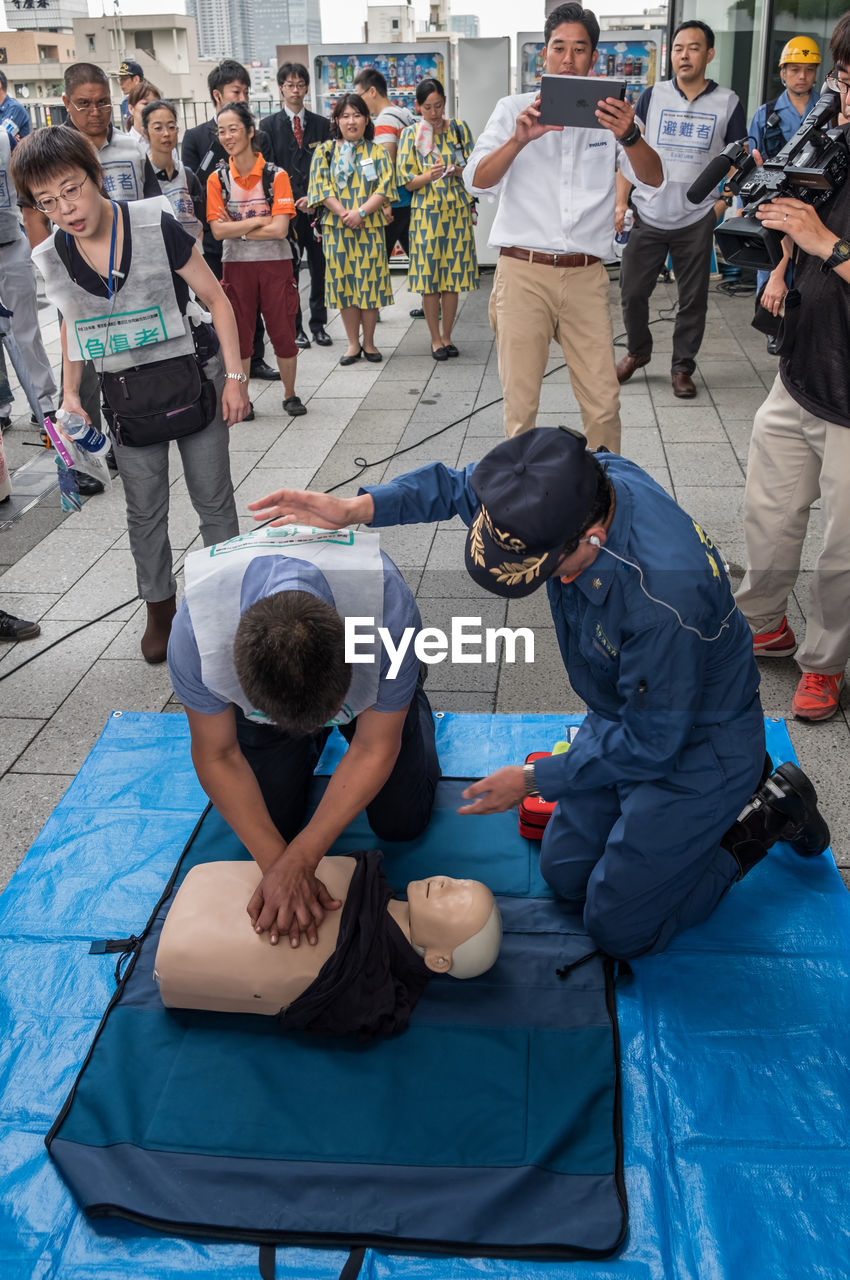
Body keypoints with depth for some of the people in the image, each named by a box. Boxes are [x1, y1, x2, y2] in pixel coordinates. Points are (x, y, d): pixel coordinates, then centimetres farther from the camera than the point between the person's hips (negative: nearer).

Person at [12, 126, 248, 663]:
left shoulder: (157, 227, -17)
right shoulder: (54, 257, -5)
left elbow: (216, 299, -9)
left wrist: (235, 375, -11)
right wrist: (70, 392, 10)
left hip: (192, 381, -3)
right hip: (127, 398, 3)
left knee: (214, 502, 7)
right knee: (144, 514, 12)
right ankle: (160, 611, 30)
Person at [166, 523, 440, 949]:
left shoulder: (389, 610, -45)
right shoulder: (194, 631, -41)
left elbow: (374, 750, -29)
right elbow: (217, 757, -23)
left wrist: (297, 861, -31)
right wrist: (277, 865, -27)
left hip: (374, 686, -1)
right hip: (258, 689, 1)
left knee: (401, 822, -1)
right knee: (270, 821, 0)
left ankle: (411, 703, 25)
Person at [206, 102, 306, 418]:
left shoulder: (275, 175, -5)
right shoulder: (217, 179, 1)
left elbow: (279, 229, -14)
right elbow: (217, 230, -9)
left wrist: (237, 228, -11)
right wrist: (259, 220, -13)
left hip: (275, 265, -1)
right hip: (236, 265, 2)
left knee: (283, 332, 4)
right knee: (238, 334, 7)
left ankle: (290, 395, 21)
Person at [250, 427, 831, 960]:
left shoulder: (663, 596, -42)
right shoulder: (573, 482, -20)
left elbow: (650, 744, -27)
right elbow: (456, 482, -2)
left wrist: (534, 779, -15)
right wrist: (356, 508, -16)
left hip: (693, 747, -7)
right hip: (628, 713, 8)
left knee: (619, 927, 2)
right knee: (564, 874, 17)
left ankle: (769, 811, 15)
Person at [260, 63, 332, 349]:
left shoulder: (321, 124, 11)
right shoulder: (269, 125, 6)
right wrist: (296, 200, -9)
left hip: (318, 207, 2)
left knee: (319, 268, 3)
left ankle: (318, 325, 12)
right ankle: (295, 328, 8)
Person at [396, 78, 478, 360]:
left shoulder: (459, 128, 6)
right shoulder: (411, 133, 2)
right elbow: (407, 181, 0)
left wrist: (457, 171, -15)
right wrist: (429, 175, -19)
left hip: (457, 211, 1)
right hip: (426, 212, -1)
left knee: (453, 276, 4)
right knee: (429, 278, -1)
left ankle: (446, 336, 16)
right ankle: (435, 339, 10)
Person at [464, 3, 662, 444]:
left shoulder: (610, 115, 11)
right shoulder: (514, 109, 7)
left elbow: (652, 178, -3)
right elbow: (477, 181, -5)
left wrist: (629, 136, -24)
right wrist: (519, 140, -24)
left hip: (586, 276, 2)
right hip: (523, 274, -1)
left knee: (603, 402, 1)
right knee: (520, 404, 0)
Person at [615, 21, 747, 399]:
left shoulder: (727, 103, 2)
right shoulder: (652, 96, 3)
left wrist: (722, 202, -7)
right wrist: (621, 202, -4)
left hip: (697, 221, -1)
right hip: (647, 216, 1)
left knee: (692, 300, 5)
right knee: (632, 292, 6)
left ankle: (682, 367, 20)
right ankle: (637, 351, 30)